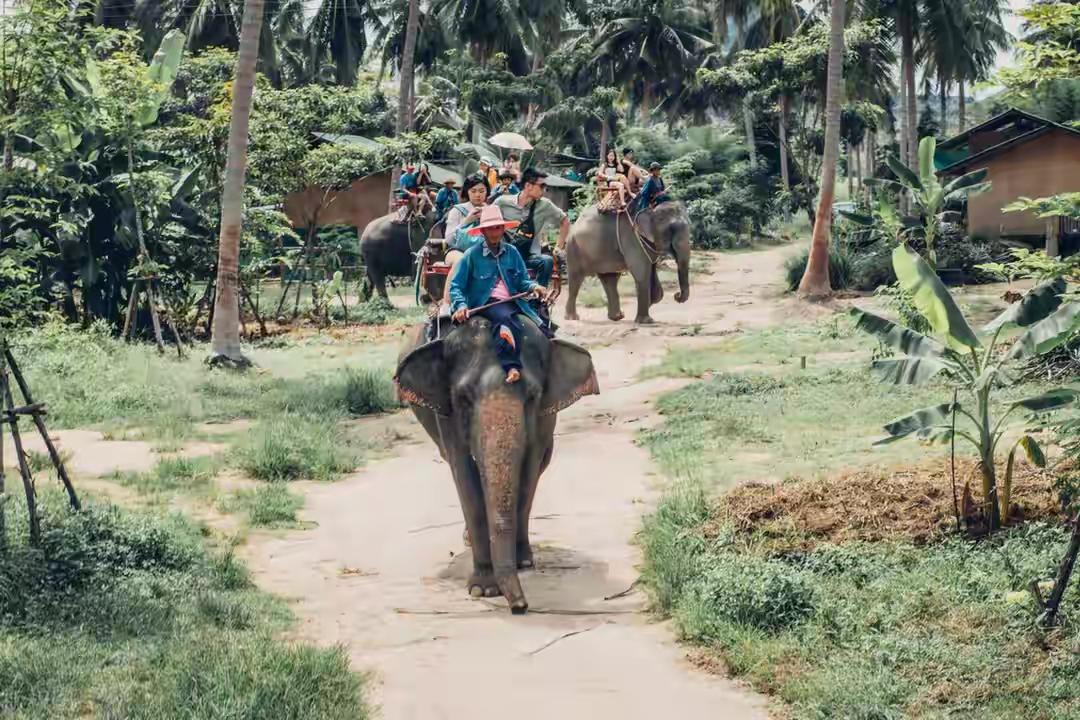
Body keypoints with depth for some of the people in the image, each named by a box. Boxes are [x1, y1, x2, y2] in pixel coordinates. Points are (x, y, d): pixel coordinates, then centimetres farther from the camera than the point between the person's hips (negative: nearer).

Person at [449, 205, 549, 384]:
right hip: (485, 303, -5)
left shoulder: (512, 252, 14)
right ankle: (511, 366, -46)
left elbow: (522, 280, 16)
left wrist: (534, 287, -6)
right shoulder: (472, 255, 3)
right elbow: (456, 286, 3)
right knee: (506, 317, -38)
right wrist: (461, 305, -15)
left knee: (540, 327, -17)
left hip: (511, 302, 5)